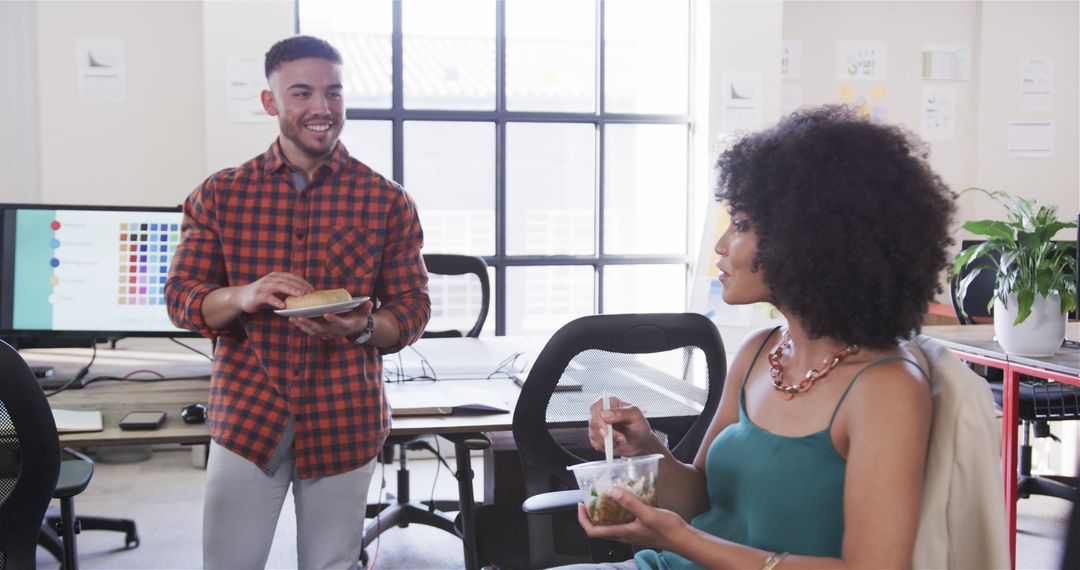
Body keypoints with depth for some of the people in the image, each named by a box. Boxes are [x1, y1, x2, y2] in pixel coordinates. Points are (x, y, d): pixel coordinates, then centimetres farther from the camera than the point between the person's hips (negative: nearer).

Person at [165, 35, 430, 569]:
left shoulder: (387, 201, 0)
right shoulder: (220, 194, 2)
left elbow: (412, 309, 2)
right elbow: (181, 298, 2)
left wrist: (362, 327, -20)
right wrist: (243, 296, -19)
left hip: (345, 420, 0)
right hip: (246, 418, 0)